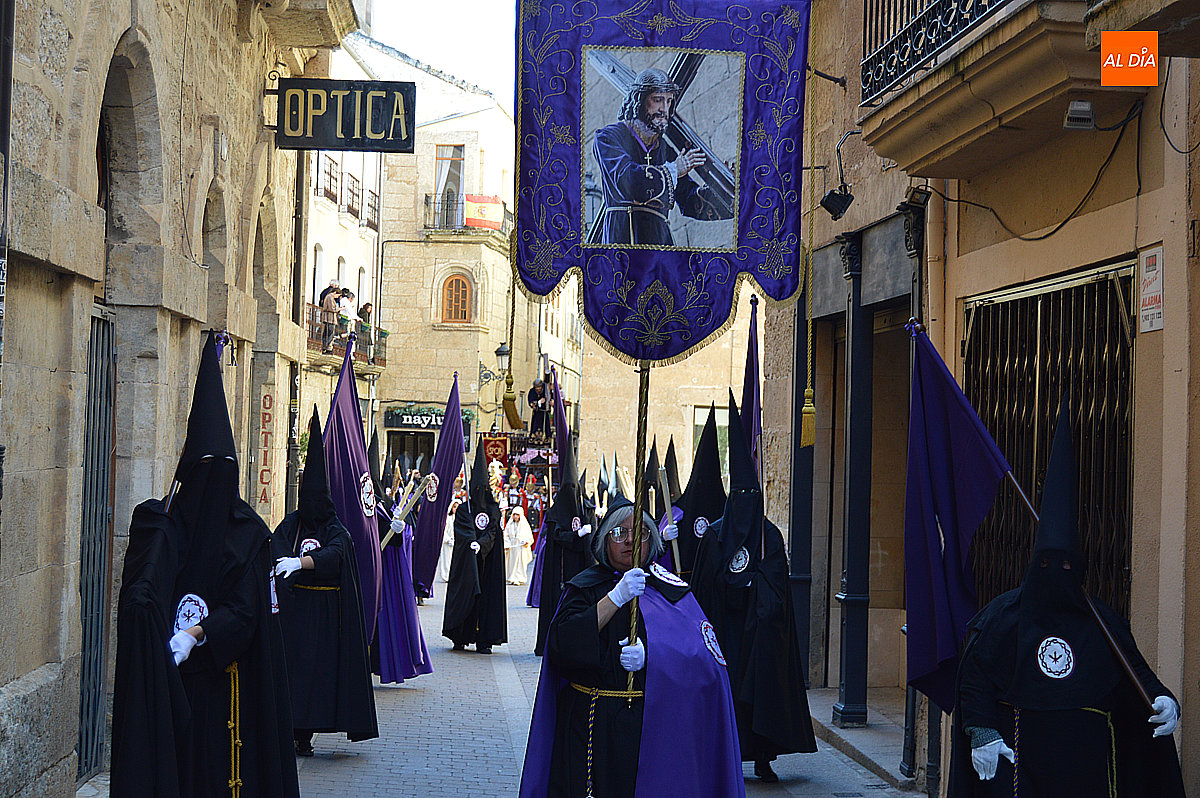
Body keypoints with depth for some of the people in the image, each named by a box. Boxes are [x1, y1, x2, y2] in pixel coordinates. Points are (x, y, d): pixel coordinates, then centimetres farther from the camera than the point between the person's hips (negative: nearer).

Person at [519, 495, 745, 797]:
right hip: (593, 725, 0)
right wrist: (616, 597, -19)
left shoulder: (670, 589, 7)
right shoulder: (584, 587, 5)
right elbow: (562, 645, -13)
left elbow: (703, 651, -4)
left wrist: (650, 654, -20)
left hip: (655, 724, 1)